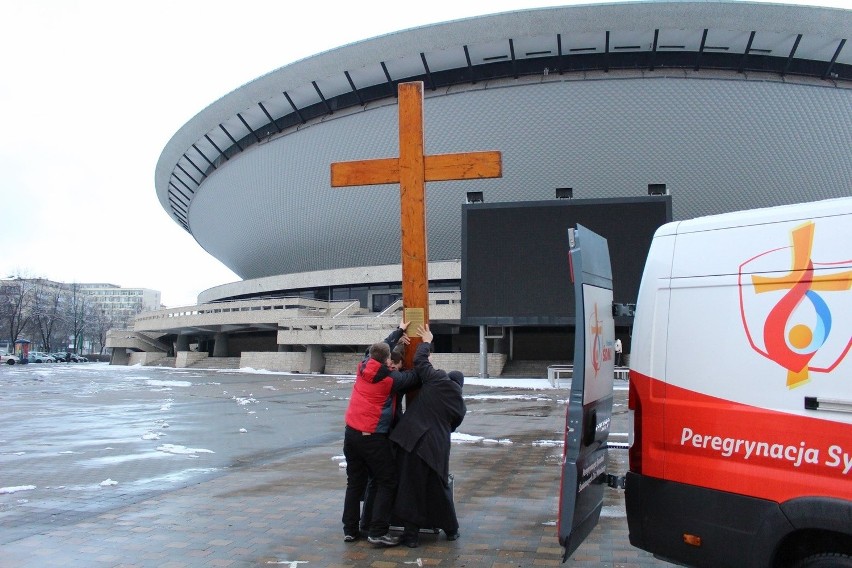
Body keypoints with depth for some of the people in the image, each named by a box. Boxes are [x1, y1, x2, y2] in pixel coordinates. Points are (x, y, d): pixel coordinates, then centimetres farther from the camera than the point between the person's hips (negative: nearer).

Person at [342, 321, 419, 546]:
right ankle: (378, 532, -1)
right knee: (387, 482, 4)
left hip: (351, 433, 7)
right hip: (373, 437, -7)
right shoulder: (391, 379, -13)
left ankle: (350, 530, 18)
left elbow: (382, 347, 20)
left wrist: (399, 331, 31)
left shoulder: (362, 368, 3)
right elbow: (416, 375, -2)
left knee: (355, 482, 15)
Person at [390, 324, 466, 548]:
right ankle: (450, 529, 30)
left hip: (413, 440, -3)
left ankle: (411, 533, 6)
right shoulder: (460, 404, 13)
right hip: (438, 447, 3)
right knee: (439, 486, 18)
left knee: (410, 485, 4)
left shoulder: (436, 379, 2)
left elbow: (420, 360, 7)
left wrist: (426, 341, 23)